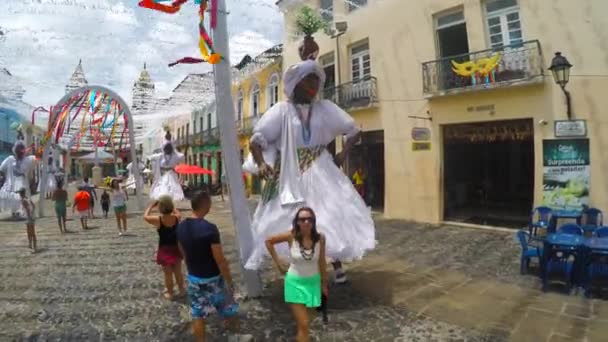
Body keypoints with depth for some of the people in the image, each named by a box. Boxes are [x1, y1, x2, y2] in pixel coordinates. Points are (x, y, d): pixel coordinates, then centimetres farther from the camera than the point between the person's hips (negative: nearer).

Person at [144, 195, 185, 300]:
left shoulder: (158, 220, -20)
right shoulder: (177, 217, -13)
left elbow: (145, 216, -2)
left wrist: (151, 205, 4)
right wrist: (171, 205, 13)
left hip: (165, 250, -3)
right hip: (176, 248, 3)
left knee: (168, 273, 14)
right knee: (178, 271, 20)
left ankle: (169, 293, 29)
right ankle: (181, 290, 34)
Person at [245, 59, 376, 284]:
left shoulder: (325, 108, 5)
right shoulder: (282, 110, -2)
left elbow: (354, 131, 13)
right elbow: (256, 140, -6)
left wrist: (343, 154, 0)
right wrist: (261, 164, -22)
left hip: (321, 172, 2)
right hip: (291, 175, -1)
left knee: (332, 215, -2)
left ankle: (337, 265, 15)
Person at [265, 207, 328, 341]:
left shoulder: (320, 238, -14)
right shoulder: (291, 236, -20)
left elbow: (321, 262, -1)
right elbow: (269, 241, -5)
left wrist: (324, 283, 8)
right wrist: (278, 263, -4)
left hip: (313, 282, 3)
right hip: (295, 282, -2)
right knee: (303, 324, -3)